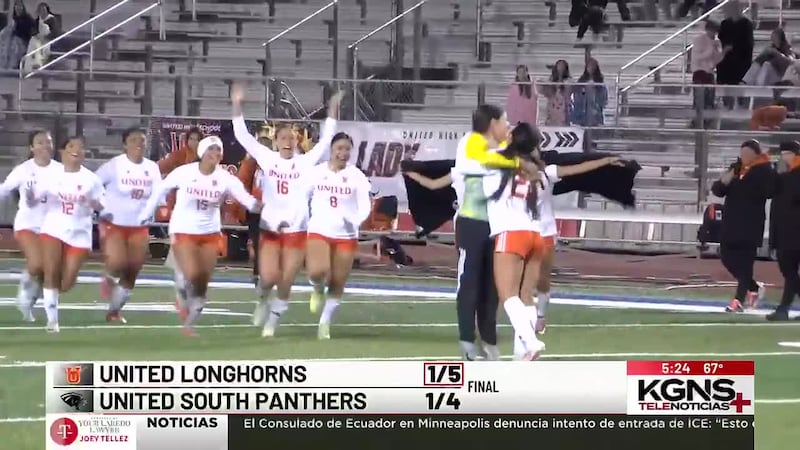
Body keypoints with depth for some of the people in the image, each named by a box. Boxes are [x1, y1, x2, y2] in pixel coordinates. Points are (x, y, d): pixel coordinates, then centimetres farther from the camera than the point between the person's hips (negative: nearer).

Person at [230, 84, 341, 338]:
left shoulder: (305, 162, 2)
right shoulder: (267, 159, 3)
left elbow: (325, 142, -2)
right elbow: (242, 136, 1)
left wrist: (332, 112, -10)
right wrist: (237, 107, -7)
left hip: (296, 230, 0)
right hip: (270, 228, 0)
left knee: (286, 283, 0)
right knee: (268, 277, -12)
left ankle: (273, 320, 18)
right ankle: (263, 299, 22)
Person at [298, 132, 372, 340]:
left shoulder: (357, 176, 1)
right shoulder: (314, 173, 2)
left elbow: (365, 206, -2)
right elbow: (301, 200, 9)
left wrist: (355, 220, -21)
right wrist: (302, 220, -4)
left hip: (346, 235, 1)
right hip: (319, 231, -1)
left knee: (338, 283, 2)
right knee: (317, 272, -24)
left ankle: (325, 323, 19)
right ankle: (318, 289, 12)